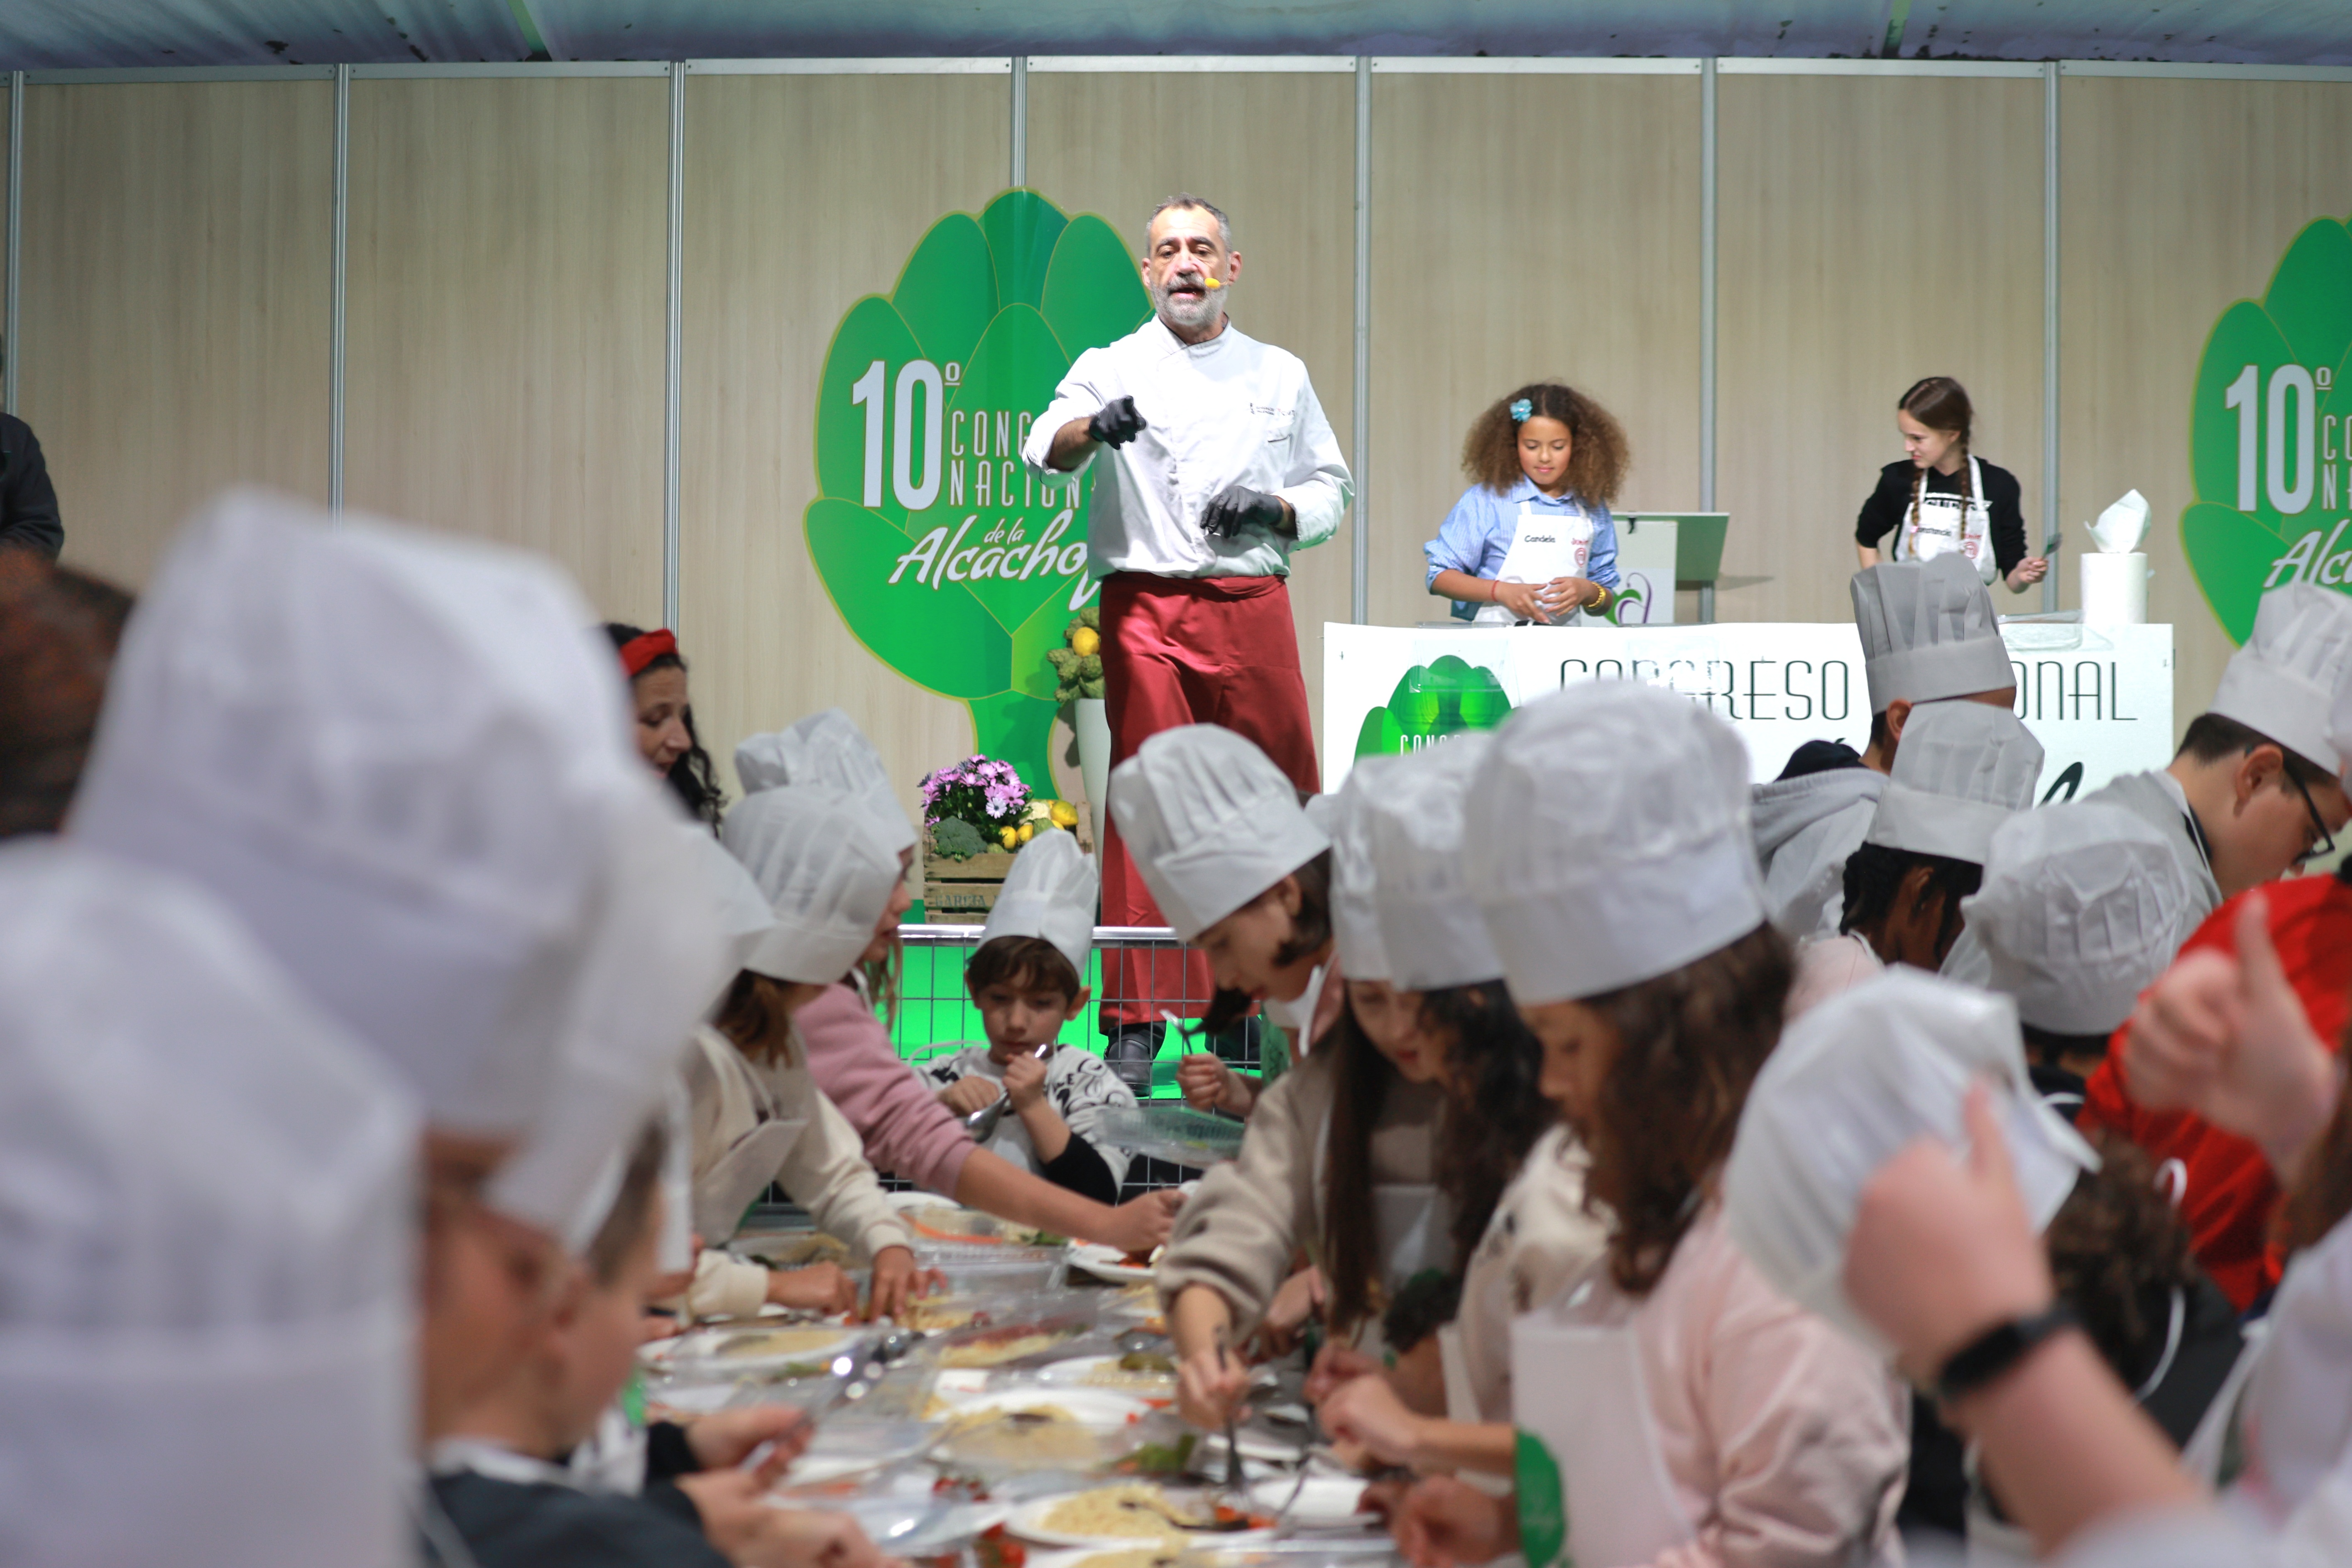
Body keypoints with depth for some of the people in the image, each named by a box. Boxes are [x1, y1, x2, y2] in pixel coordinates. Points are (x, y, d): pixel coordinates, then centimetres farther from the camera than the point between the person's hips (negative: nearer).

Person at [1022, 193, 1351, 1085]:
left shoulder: (1280, 375, 16)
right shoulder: (1114, 369, 7)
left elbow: (1331, 491, 18)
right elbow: (1046, 450, -11)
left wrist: (1272, 509, -3)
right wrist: (1094, 429, -34)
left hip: (1255, 609, 2)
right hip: (1147, 611, -2)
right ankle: (1135, 1020, 1)